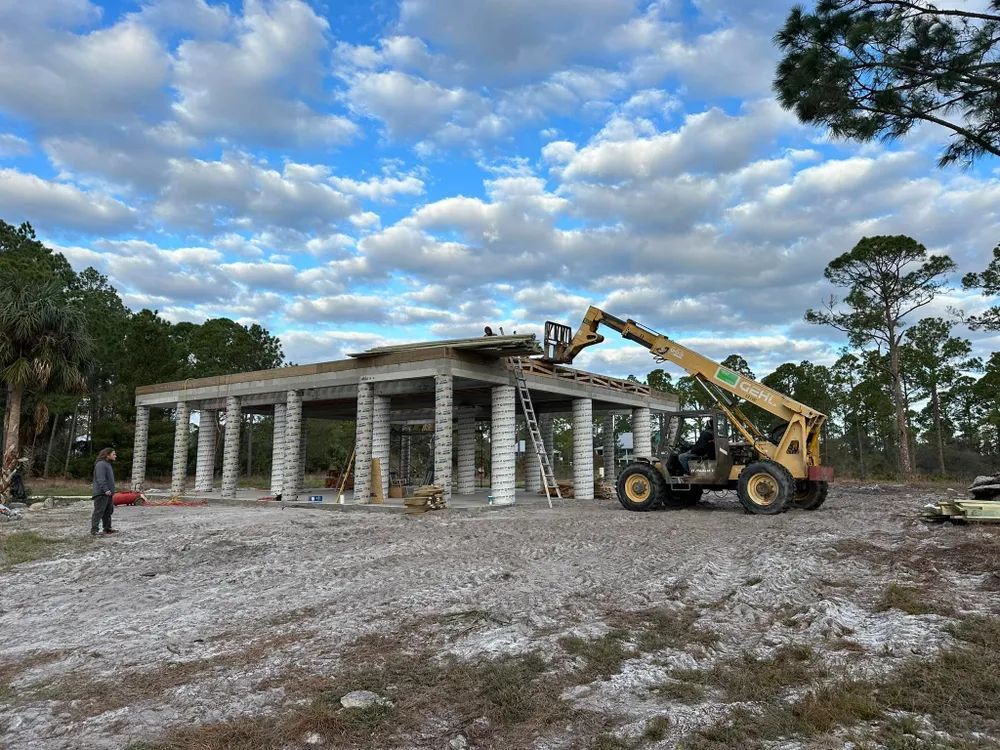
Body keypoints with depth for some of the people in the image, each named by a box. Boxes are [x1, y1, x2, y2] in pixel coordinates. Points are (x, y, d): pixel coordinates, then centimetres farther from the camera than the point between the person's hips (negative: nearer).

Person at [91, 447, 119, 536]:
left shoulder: (107, 464, 22)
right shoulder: (101, 464, -12)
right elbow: (100, 478, -22)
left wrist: (111, 490, 21)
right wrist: (105, 489, -28)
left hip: (108, 493, 11)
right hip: (101, 493, -11)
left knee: (108, 511, 15)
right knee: (99, 511, -11)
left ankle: (107, 528, 23)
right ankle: (94, 530, -11)